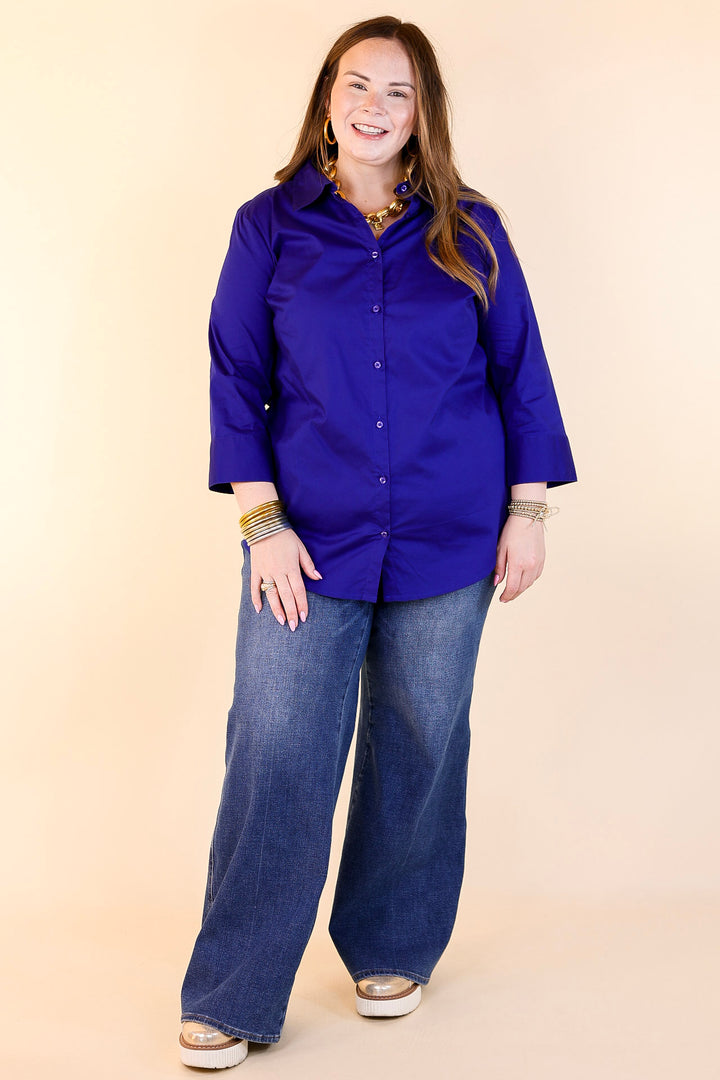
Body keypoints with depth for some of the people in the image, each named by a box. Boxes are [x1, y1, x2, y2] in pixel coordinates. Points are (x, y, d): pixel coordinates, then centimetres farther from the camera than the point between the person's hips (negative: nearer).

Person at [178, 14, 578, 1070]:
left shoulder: (469, 230, 5)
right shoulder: (270, 225, 3)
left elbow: (519, 368, 8)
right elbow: (236, 378, 1)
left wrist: (529, 509, 2)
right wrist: (261, 518, -7)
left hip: (446, 540, 2)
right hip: (312, 541, -1)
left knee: (421, 748, 10)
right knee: (275, 757, -4)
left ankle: (391, 951, 30)